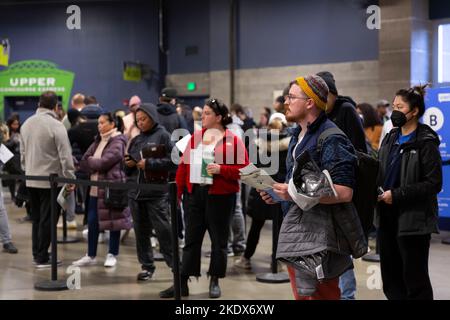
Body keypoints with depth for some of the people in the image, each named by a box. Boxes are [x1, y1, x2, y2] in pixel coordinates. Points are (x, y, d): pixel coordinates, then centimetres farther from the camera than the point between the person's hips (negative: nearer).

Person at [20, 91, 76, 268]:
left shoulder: (26, 124, 8)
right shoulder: (56, 125, -14)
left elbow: (23, 152, 15)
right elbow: (65, 155, -15)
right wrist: (70, 178, -9)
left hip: (31, 179, 7)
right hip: (51, 180, -7)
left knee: (37, 218, 15)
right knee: (47, 220, 0)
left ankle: (37, 254, 21)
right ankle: (42, 258, 5)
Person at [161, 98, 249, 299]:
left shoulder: (232, 140, -4)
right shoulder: (195, 137, 10)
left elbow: (244, 168, -9)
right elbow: (183, 165, 9)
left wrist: (221, 169, -20)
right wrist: (177, 192, 4)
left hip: (220, 196, -4)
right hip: (194, 194, 4)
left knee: (219, 239, 7)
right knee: (191, 239, 7)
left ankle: (215, 282, 20)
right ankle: (182, 282, 11)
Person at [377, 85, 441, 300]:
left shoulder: (425, 143, -10)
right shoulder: (390, 138, 12)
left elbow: (434, 183, -15)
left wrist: (397, 195, -18)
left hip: (413, 220, -7)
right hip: (388, 218, 7)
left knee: (414, 279, 2)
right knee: (391, 280, 12)